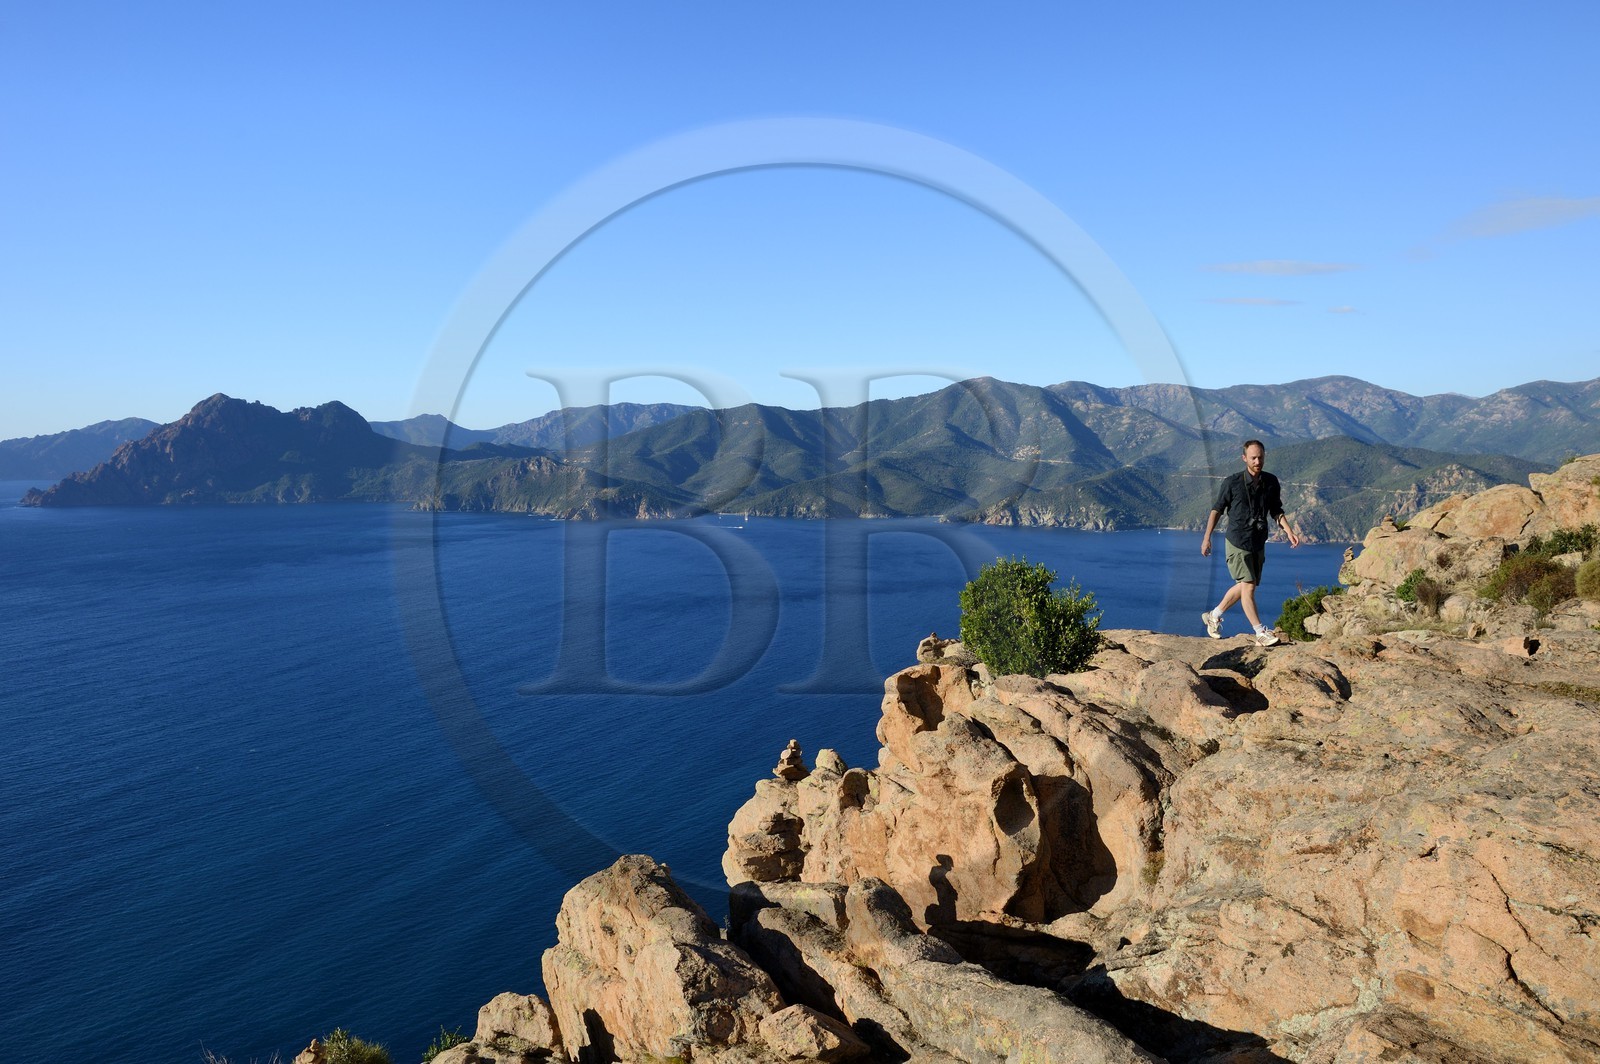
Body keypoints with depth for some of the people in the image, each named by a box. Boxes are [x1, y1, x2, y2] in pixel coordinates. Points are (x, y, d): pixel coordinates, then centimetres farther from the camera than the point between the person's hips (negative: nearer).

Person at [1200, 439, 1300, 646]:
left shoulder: (1271, 482, 2)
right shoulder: (1232, 483, -11)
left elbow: (1276, 511, 12)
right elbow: (1217, 510, -3)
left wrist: (1289, 532, -2)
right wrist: (1207, 538, -6)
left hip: (1258, 543, 6)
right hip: (1237, 543, -6)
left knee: (1244, 586, 14)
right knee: (1248, 586, -10)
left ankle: (1213, 616, 31)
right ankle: (1261, 633, -7)